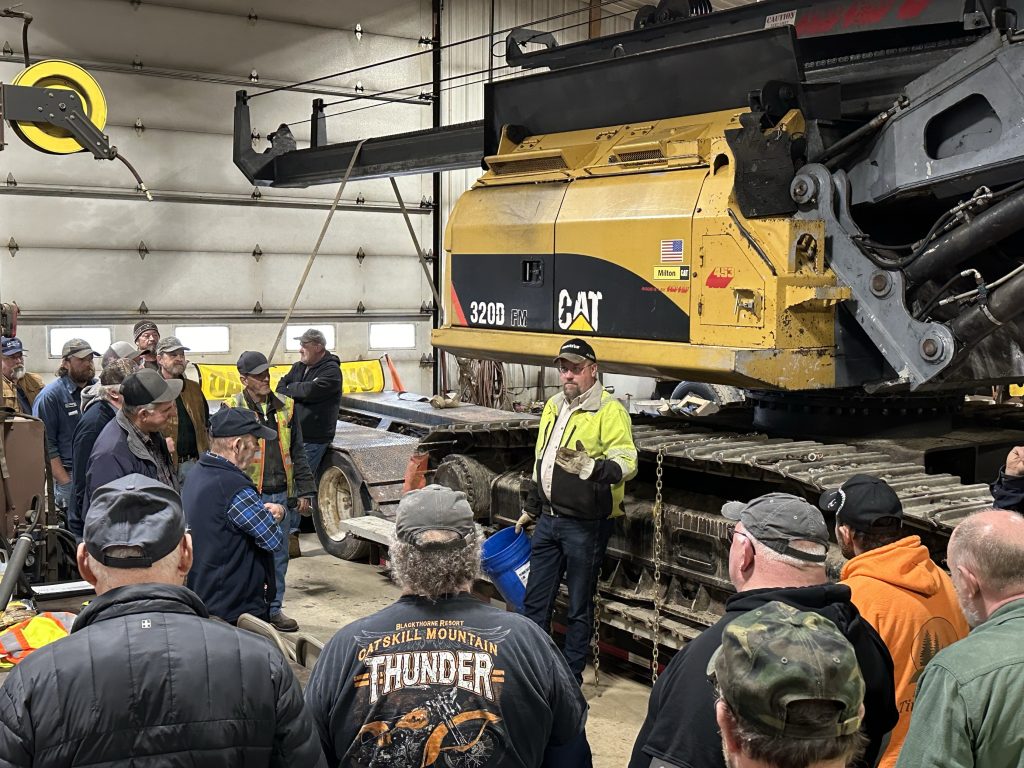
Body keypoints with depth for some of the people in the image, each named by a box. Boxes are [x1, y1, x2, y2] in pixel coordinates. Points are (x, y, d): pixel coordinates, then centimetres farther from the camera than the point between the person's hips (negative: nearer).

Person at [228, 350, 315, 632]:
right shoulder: (233, 409, -4)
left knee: (279, 556, 11)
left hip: (281, 495, 4)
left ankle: (273, 609, 23)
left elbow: (297, 453, 12)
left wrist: (304, 491, 8)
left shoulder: (285, 406, 9)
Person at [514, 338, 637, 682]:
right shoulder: (554, 407, 14)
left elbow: (626, 463, -21)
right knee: (535, 600, 13)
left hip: (585, 524, -7)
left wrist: (589, 467, -38)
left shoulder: (609, 411, -11)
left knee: (579, 607, 5)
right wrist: (530, 509, 25)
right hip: (549, 520, 7)